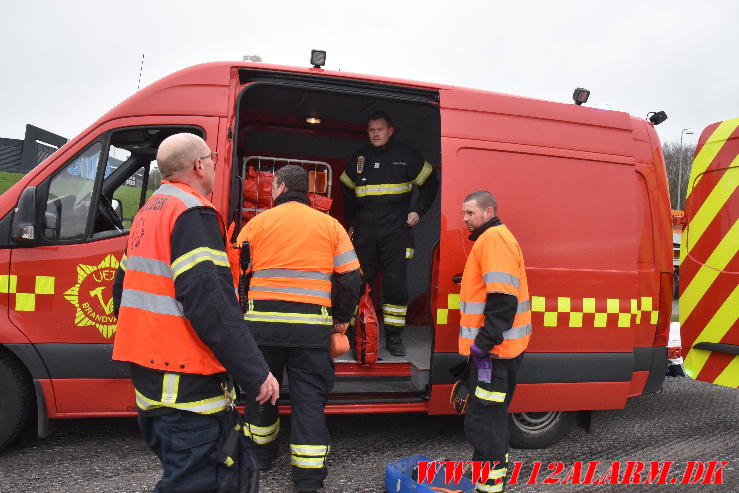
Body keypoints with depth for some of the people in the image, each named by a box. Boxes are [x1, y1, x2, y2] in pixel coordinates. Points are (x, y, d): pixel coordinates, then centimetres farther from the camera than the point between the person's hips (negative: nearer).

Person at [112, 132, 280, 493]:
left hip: (148, 367, 10)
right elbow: (211, 303, -25)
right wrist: (256, 372, -21)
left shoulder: (148, 212, 16)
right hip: (183, 382, -10)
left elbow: (122, 289, 22)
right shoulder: (193, 213, -15)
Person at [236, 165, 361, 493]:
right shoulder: (330, 225, 6)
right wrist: (342, 317, 13)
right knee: (309, 395, 6)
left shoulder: (257, 223, 4)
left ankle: (262, 452, 39)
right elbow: (351, 277, 1)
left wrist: (239, 314, 16)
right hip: (312, 324, 0)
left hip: (261, 321, 1)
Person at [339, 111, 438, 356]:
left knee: (395, 283, -6)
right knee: (358, 282, 3)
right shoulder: (359, 158, 13)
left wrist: (418, 211, 2)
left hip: (395, 231, -3)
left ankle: (394, 336, 5)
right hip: (364, 232, 3)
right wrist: (351, 223, 18)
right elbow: (347, 191, 25)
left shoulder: (406, 155, 4)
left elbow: (430, 184, 12)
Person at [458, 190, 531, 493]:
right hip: (497, 345, 11)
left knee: (483, 416, -5)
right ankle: (497, 464, 33)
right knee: (492, 411, 20)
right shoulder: (491, 238, 19)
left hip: (493, 347, -11)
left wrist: (485, 341, -24)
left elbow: (502, 299, -24)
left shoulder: (494, 238, -14)